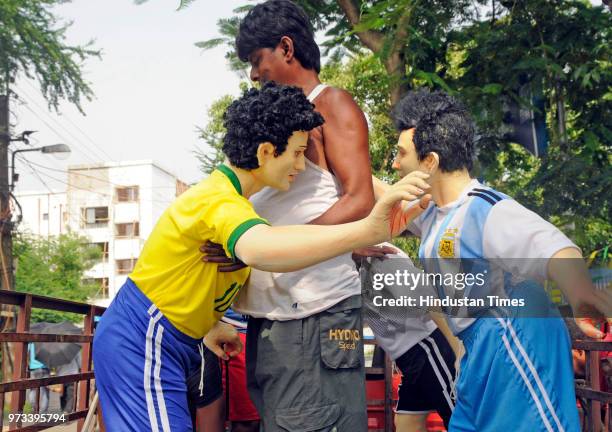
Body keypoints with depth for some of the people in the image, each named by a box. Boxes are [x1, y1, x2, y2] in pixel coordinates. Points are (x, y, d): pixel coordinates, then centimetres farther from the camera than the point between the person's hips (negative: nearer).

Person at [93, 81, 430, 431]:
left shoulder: (233, 198, 8)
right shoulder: (217, 199, -25)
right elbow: (259, 250, -49)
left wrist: (210, 326, 1)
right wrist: (365, 231, -58)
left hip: (172, 343, 10)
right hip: (140, 342, -10)